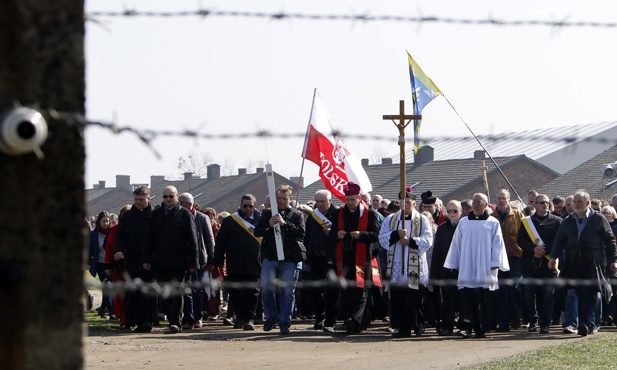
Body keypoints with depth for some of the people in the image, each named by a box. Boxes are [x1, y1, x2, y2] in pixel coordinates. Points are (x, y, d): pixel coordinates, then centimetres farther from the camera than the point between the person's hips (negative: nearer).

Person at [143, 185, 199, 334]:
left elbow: (192, 240, 0)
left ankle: (176, 323, -9)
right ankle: (173, 321, 15)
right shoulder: (156, 214, 12)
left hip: (179, 262, -4)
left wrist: (193, 262, -5)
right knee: (164, 294, 6)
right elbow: (149, 238, 13)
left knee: (177, 292, -7)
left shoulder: (184, 214, 1)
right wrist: (146, 259, 6)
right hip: (160, 263, 4)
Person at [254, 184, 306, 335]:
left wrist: (285, 224, -16)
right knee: (266, 288, -7)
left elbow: (301, 233, -6)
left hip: (290, 259, -1)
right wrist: (269, 225, -14)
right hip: (270, 257, 1)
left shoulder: (297, 215, 8)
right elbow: (257, 231, 5)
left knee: (288, 291, -1)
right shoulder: (268, 213, 12)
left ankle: (284, 322, 5)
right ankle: (271, 316, 13)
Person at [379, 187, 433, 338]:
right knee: (397, 298, -1)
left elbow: (427, 241, -3)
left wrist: (410, 241, -14)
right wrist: (397, 234, -11)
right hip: (396, 266, 2)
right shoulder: (390, 220, 15)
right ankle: (403, 327, 3)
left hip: (415, 267, -2)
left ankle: (418, 324, 11)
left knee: (415, 298, -4)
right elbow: (383, 238, 4)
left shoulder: (422, 220, 8)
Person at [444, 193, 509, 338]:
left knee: (481, 299, -1)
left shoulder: (493, 223, 8)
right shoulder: (463, 222, 14)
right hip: (466, 269, 1)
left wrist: (495, 263, -6)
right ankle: (466, 326, -17)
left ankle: (480, 329, 5)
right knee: (466, 297, -11)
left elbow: (497, 244, 4)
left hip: (484, 270, -1)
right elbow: (456, 243, 15)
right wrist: (453, 265, 11)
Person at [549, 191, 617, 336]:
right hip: (574, 264, 4)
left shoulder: (599, 219, 4)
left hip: (594, 263, -4)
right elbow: (559, 241, 16)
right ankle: (588, 325, 6)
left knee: (590, 293, -13)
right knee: (579, 294, 1)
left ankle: (586, 323, -18)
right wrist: (553, 257, 2)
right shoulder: (567, 222, 16)